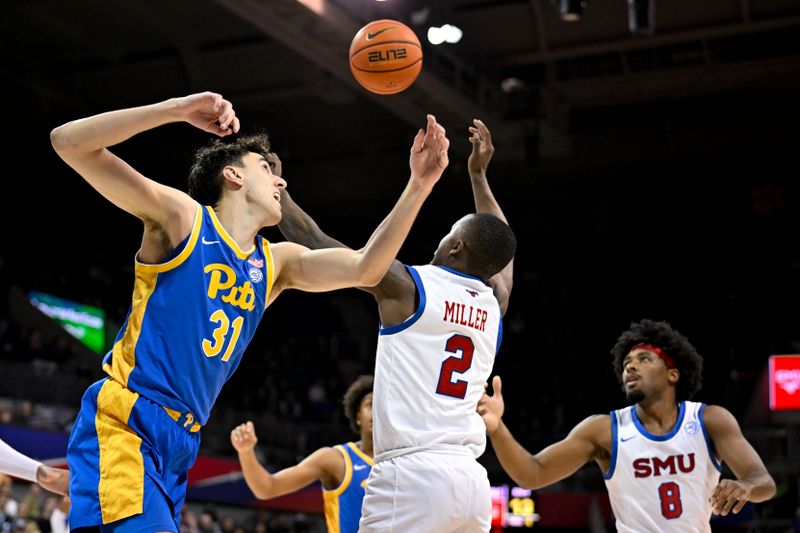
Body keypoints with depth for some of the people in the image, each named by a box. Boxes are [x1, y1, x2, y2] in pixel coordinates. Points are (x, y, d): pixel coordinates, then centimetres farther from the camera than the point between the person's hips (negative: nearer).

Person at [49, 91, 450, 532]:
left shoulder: (276, 264, 16)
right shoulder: (181, 217, -2)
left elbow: (364, 269, 7)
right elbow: (69, 142, -8)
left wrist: (418, 186, 0)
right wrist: (177, 109, -17)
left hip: (181, 440, 8)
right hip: (122, 425, -8)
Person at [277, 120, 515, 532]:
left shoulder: (406, 285, 0)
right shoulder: (495, 303, 15)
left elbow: (312, 242, 8)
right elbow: (498, 247, 38)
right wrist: (478, 175, 45)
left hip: (413, 474, -6)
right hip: (472, 480, 7)